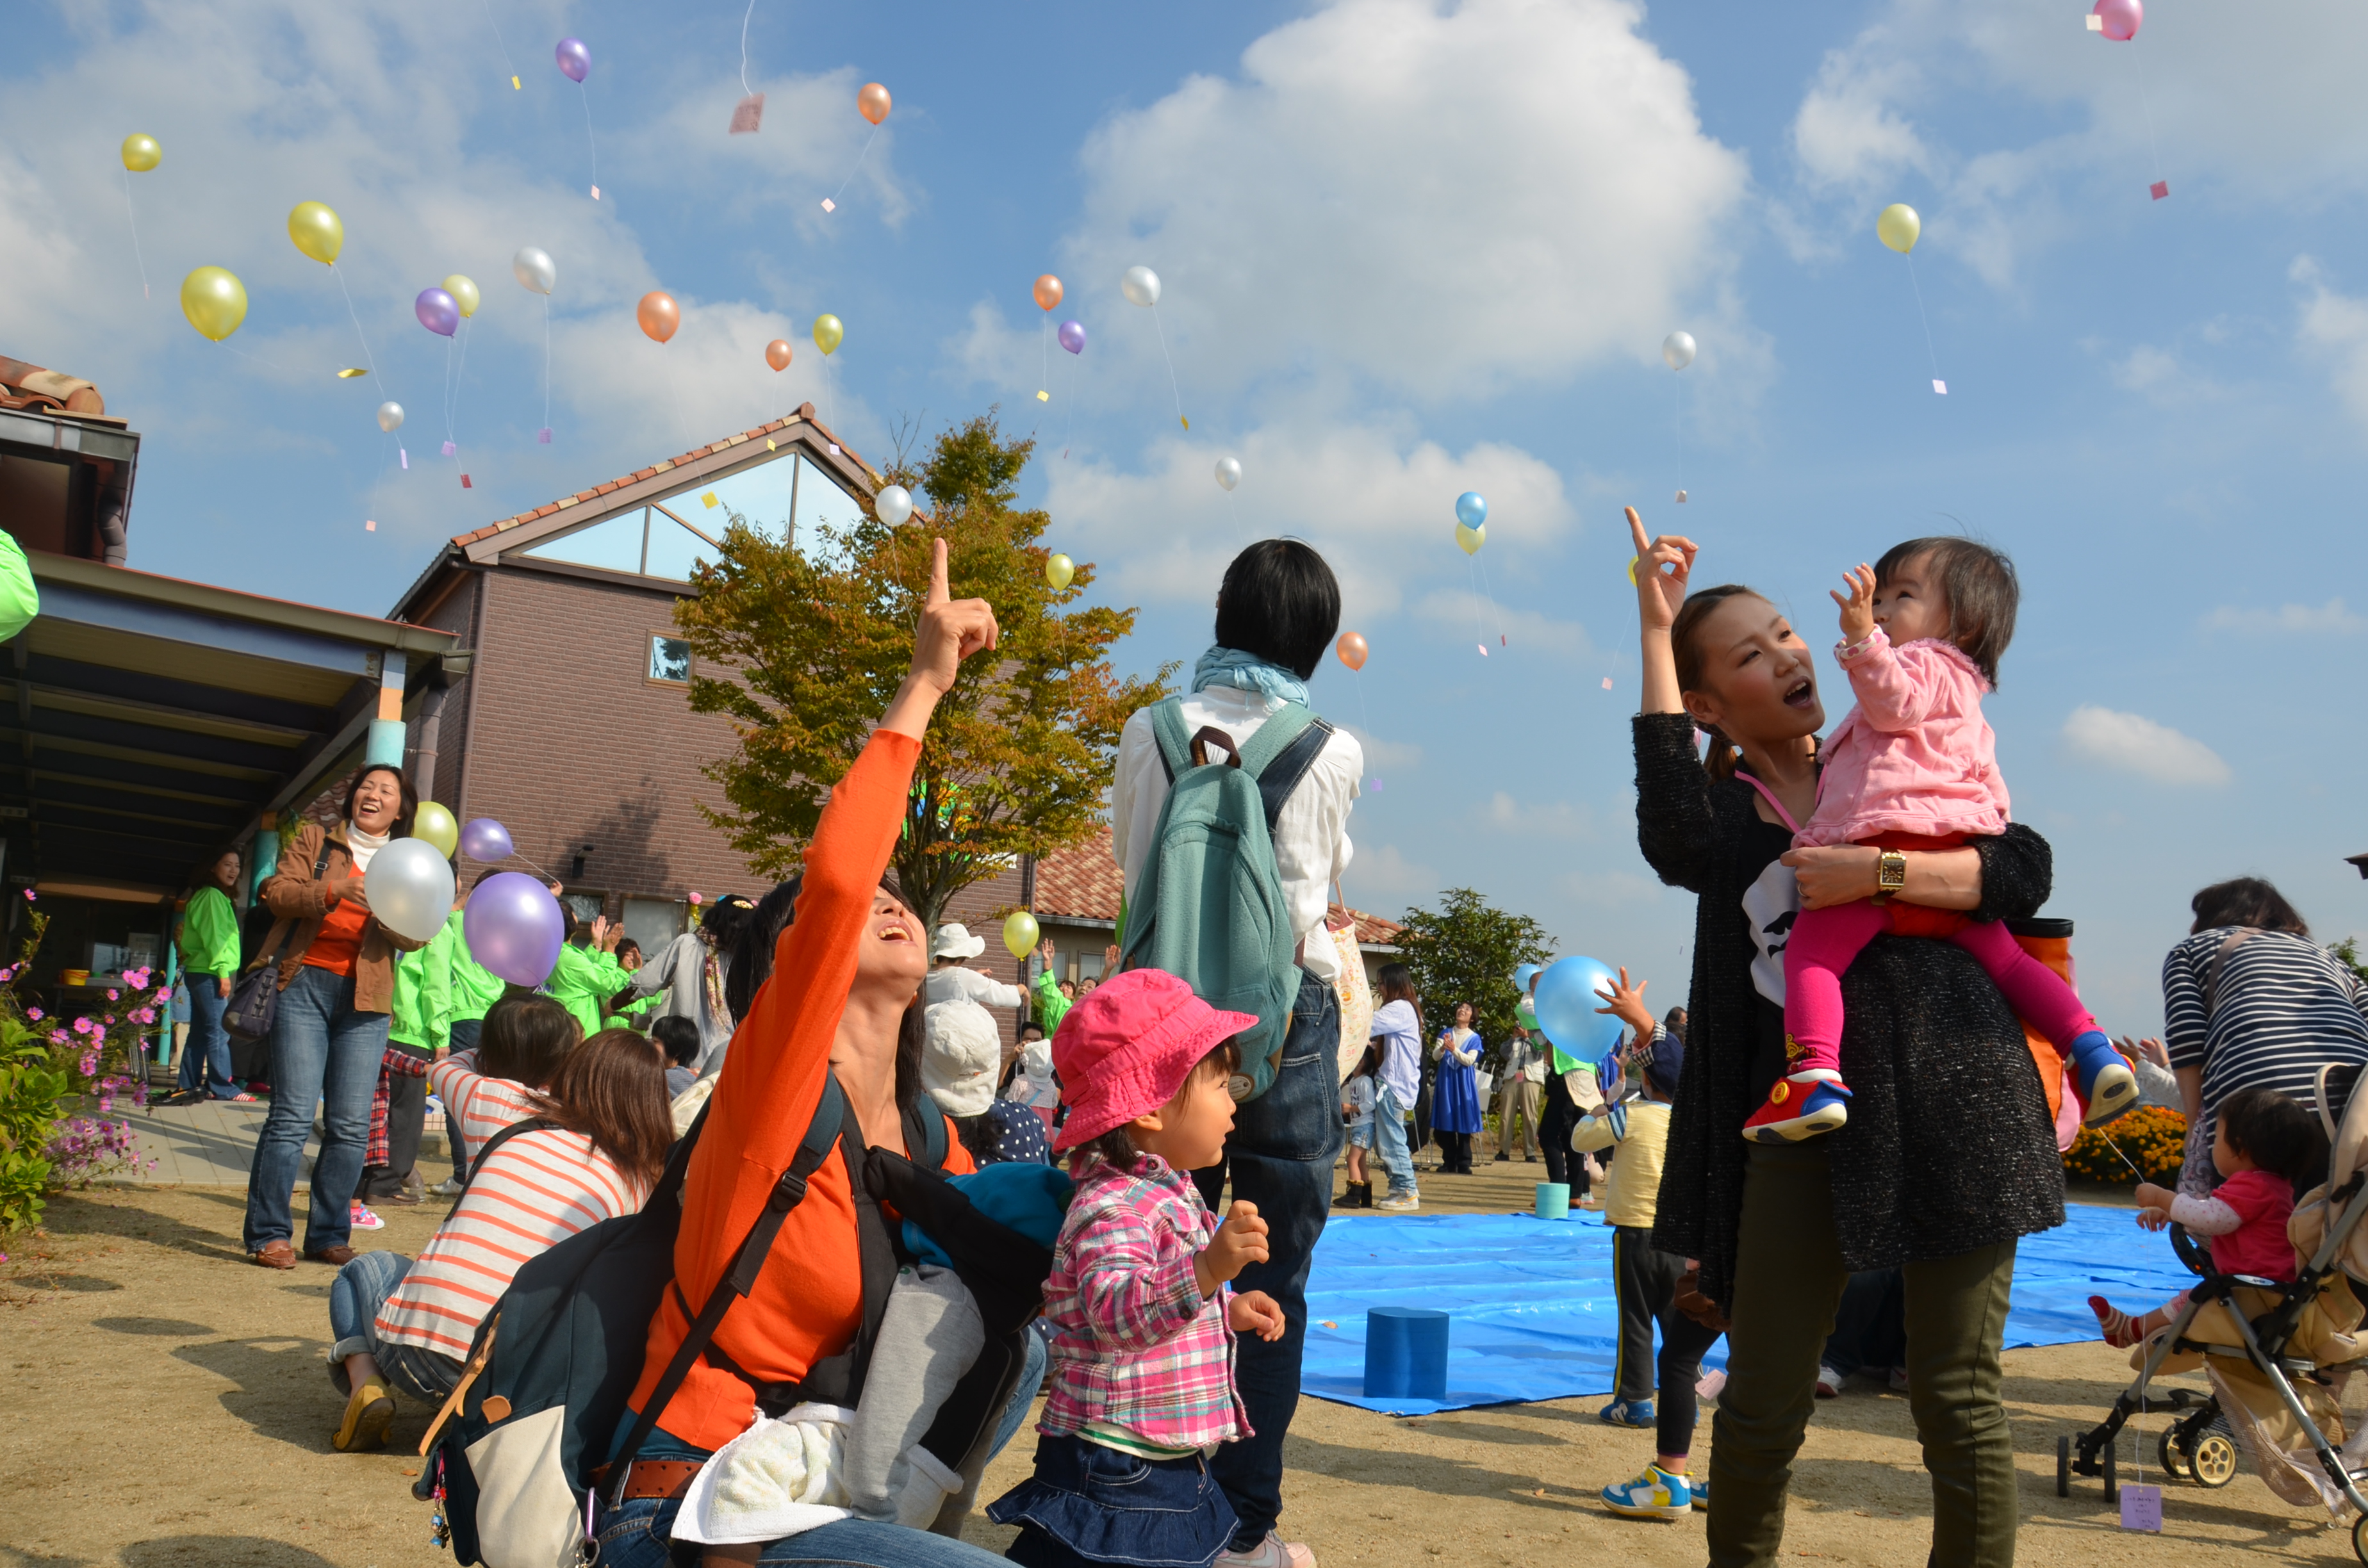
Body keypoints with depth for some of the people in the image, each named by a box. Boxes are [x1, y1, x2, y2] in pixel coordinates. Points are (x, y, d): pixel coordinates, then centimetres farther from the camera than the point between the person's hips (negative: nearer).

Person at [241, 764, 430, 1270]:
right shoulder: (315, 840, 11)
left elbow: (414, 938, 5)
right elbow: (277, 893, -2)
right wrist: (333, 892, -18)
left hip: (365, 1000, 2)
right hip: (305, 984, -2)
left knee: (351, 1125, 0)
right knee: (293, 1114, -7)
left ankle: (328, 1235, 10)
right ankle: (268, 1234, 1)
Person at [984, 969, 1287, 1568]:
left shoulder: (1171, 1195, 12)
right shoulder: (1115, 1205, -22)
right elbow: (1115, 1312, -40)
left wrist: (1229, 1310, 16)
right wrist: (1209, 1269, -51)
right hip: (1116, 1470, -10)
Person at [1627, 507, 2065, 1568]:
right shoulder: (1722, 809, 11)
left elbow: (2023, 870, 0)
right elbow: (1677, 844, -16)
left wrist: (1877, 871, -16)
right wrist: (1656, 632, -13)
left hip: (1946, 1093, 0)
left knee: (1956, 1398, 4)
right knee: (1761, 1404, 4)